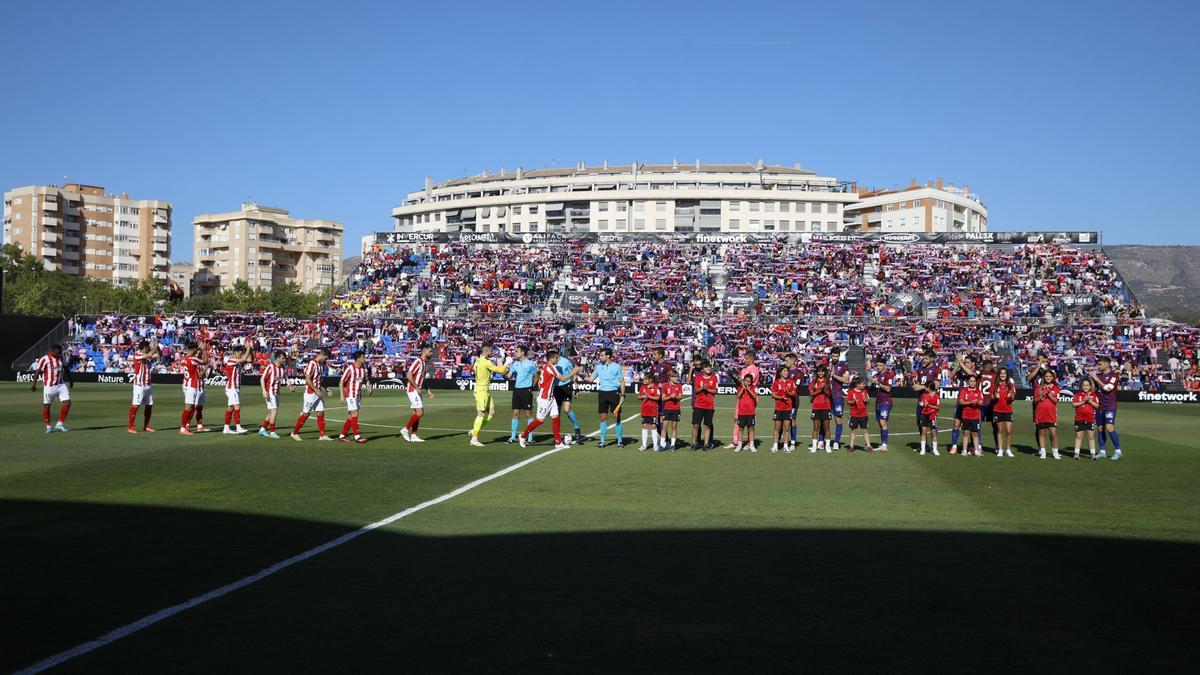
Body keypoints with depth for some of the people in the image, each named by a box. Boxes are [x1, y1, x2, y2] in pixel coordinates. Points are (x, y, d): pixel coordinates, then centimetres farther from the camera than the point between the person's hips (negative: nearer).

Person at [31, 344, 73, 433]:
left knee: (67, 402, -6)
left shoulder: (61, 357, 6)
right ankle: (48, 426, 18)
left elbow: (66, 368, 20)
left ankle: (60, 424, 5)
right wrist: (34, 384, -14)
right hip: (49, 386, -5)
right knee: (46, 406, 3)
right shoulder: (44, 359, -13)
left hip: (61, 385, 5)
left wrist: (70, 379, 27)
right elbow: (38, 371, -12)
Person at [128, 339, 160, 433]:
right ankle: (130, 427, -6)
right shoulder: (137, 355, -11)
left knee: (149, 405, 9)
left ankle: (146, 425, 19)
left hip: (148, 384, 8)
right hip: (139, 385, -8)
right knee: (136, 405, -9)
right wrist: (155, 347, -12)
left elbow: (159, 355, 12)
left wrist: (157, 346, 0)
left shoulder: (148, 355, 12)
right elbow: (149, 355, -25)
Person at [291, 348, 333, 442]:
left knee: (321, 413, 5)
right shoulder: (312, 364, -15)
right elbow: (308, 379, -20)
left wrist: (326, 391, 15)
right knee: (306, 413, -1)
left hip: (319, 393, 8)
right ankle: (295, 433, 11)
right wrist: (316, 390, -20)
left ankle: (322, 435, 6)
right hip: (310, 393, -8)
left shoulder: (321, 365, 12)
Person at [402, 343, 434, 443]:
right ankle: (406, 430, -3)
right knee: (420, 412, -13)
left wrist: (428, 391, 19)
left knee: (417, 413, 8)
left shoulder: (426, 363, 15)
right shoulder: (418, 361, -14)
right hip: (413, 390, -9)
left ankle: (413, 435, 10)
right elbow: (409, 375, -20)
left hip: (418, 390, 9)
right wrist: (417, 388, -20)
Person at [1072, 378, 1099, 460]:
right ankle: (1076, 453, 10)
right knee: (1078, 436, 4)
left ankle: (1093, 453, 6)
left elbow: (1097, 406, -1)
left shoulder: (1093, 395, 5)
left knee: (1091, 436, 1)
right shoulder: (1078, 394, 4)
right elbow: (1073, 404, -6)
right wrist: (1083, 401, -13)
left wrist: (1090, 401, -13)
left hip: (1090, 419, 0)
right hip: (1079, 419, 0)